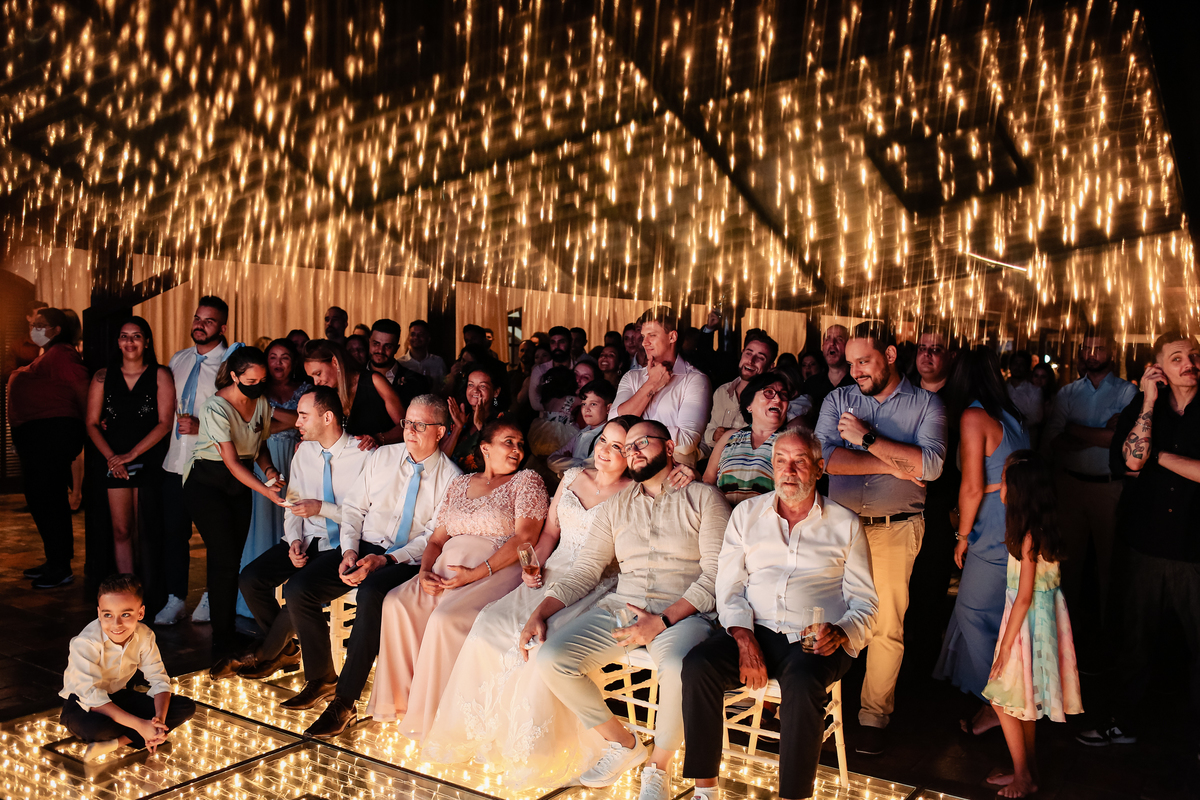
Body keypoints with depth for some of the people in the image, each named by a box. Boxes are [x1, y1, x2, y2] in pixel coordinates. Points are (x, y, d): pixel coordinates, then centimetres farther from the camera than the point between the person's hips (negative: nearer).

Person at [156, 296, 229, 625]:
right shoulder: (177, 360, 12)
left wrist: (201, 426, -21)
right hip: (176, 460, 5)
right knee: (173, 532, 8)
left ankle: (211, 598, 20)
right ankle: (175, 600, 20)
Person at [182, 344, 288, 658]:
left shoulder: (261, 402, 0)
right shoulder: (216, 409, -21)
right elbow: (231, 462, -24)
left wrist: (269, 469, -10)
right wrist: (266, 491, -33)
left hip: (239, 484, 6)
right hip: (207, 482, -6)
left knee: (232, 558, 7)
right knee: (225, 560, -10)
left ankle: (228, 632, 17)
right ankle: (222, 643, 0)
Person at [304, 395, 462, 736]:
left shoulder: (452, 478, -2)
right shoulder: (382, 457, 10)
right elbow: (353, 506, 11)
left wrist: (386, 560, -19)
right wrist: (350, 551, -7)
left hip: (409, 561, -4)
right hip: (365, 547, 5)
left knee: (371, 595, -36)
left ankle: (345, 702, -26)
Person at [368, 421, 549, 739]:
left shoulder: (526, 481, 5)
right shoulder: (459, 484, 20)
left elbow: (524, 539, -8)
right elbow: (437, 539, 19)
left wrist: (476, 573, -16)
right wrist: (424, 571, -3)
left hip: (497, 573, -6)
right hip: (446, 570, 6)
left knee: (446, 618, -30)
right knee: (396, 603, -18)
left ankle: (433, 717, -15)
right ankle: (402, 698, -5)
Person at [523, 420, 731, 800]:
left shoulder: (703, 498, 3)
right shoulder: (616, 507, 18)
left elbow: (714, 574, -6)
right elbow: (584, 571, 13)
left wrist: (662, 621, -18)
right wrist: (539, 612, -3)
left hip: (682, 612, -4)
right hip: (621, 606, 5)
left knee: (679, 669, -37)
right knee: (550, 660, -17)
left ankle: (657, 767, -8)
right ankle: (622, 743, 5)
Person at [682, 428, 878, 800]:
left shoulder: (845, 523, 10)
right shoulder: (747, 513, 15)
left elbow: (864, 601, 8)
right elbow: (729, 585, 8)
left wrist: (839, 634, -14)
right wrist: (744, 637, -10)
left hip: (814, 641, -2)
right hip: (755, 632, 2)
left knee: (802, 683, -36)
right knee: (698, 664, -26)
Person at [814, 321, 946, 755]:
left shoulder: (926, 405, 4)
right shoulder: (838, 400, 10)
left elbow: (930, 464, -13)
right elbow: (824, 456, -6)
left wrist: (867, 438, -11)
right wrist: (891, 464, -9)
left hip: (894, 528, -2)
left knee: (886, 625, 1)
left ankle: (874, 715, 14)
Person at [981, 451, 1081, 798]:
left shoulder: (1029, 537, -23)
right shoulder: (1043, 528, 4)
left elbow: (1024, 597, -22)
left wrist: (1004, 648, -18)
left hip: (1028, 620, -9)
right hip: (1040, 614, 9)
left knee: (1004, 699, 3)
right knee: (1023, 699, 18)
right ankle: (1027, 770, 30)